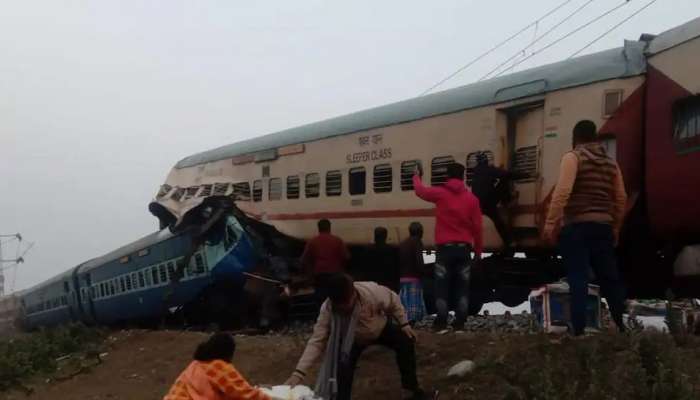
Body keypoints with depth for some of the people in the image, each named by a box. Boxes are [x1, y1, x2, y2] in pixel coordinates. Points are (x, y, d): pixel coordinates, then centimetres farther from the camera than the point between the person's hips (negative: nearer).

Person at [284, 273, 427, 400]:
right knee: (342, 367, -23)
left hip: (380, 328, 1)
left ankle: (411, 387, 7)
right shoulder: (327, 309, -37)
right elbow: (316, 342, -36)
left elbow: (394, 301, -17)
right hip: (352, 339, -1)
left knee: (405, 342, -16)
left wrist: (403, 323, -13)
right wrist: (299, 373, -45)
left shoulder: (372, 291, -40)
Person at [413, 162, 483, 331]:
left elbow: (420, 190, 18)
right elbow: (477, 227, 4)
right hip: (464, 248, 2)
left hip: (445, 248, -2)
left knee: (442, 286, 2)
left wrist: (417, 176, 39)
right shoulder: (472, 198, 4)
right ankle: (460, 323, 5)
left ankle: (441, 322, 0)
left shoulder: (440, 193, 0)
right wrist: (478, 250, 12)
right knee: (463, 286, 7)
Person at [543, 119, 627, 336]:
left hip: (577, 226, -5)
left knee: (578, 280, -7)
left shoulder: (573, 157, -3)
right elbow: (621, 198, 14)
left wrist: (550, 223, -16)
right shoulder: (611, 163, 15)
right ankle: (623, 326, 21)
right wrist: (616, 228, 23)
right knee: (610, 278, 14)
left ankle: (579, 330, -10)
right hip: (603, 227, 6)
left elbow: (562, 192, -16)